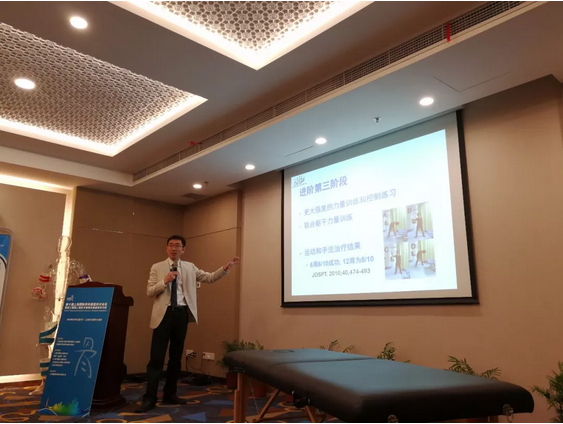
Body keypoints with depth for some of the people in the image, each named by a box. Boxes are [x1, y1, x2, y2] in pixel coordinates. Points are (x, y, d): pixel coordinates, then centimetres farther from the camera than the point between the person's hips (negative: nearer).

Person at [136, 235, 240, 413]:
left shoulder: (189, 267, 9)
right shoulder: (157, 268, 3)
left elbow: (210, 277, 6)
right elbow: (149, 292, -2)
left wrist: (226, 268, -7)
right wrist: (165, 281, -18)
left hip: (181, 314, 3)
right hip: (164, 314, -3)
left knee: (176, 356, 11)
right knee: (157, 357, -4)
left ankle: (170, 394, 23)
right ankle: (149, 398, 3)